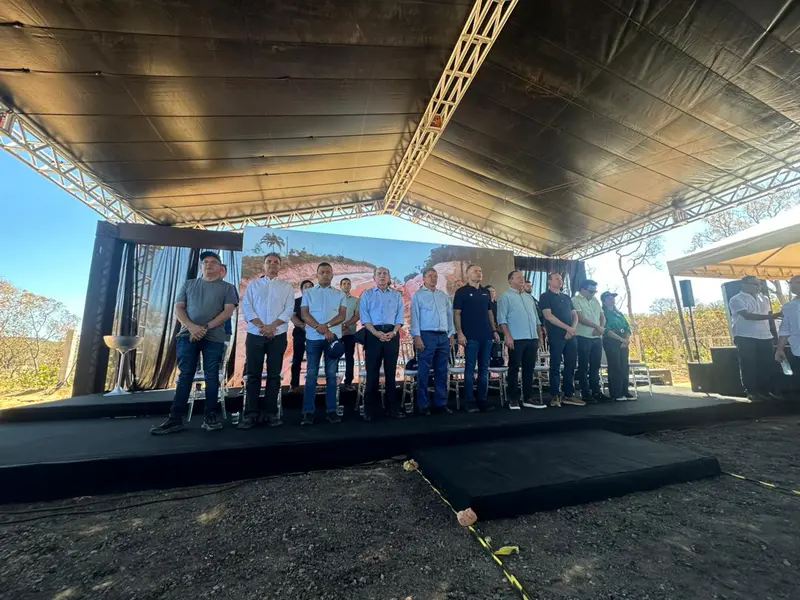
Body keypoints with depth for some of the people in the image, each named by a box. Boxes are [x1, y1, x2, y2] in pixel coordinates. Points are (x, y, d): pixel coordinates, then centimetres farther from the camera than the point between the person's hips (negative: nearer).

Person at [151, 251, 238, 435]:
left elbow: (228, 311, -3)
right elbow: (178, 308, 9)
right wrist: (192, 326, -10)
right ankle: (175, 419, 5)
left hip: (214, 337, -2)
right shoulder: (189, 284, 17)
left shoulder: (227, 287, 9)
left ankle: (210, 416, 8)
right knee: (185, 376, 1)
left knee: (211, 376, 1)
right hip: (187, 335, 2)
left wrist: (205, 327, -13)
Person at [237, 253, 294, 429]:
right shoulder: (252, 285, 11)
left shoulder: (286, 286, 9)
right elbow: (246, 307, 1)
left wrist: (272, 326, -13)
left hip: (278, 335, 0)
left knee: (274, 374, 4)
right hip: (255, 334, 1)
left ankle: (271, 412, 11)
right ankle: (251, 413, 9)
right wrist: (261, 326, -12)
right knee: (253, 374, 2)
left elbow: (289, 310, -1)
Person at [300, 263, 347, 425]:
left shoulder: (340, 294, 11)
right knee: (311, 374, 1)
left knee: (331, 374, 4)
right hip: (313, 338, 0)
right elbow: (304, 314, 0)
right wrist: (319, 327, -15)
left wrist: (327, 325, -16)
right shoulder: (308, 293, 11)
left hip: (333, 337, 1)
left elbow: (342, 315, 1)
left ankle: (331, 410, 10)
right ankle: (308, 412, 7)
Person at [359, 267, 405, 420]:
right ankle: (369, 409, 10)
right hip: (373, 334, -1)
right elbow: (364, 316, -2)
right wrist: (376, 333, -14)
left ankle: (393, 408, 15)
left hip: (392, 335, 2)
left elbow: (400, 316, 6)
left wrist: (393, 332, -10)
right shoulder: (367, 294, 9)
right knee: (372, 372, 1)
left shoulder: (396, 295, 14)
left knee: (391, 372, 6)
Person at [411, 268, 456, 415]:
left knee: (442, 372, 9)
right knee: (424, 372, -1)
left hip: (443, 337, 5)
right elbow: (415, 316, -5)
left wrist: (452, 334, 10)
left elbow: (450, 315, 18)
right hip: (426, 336, -5)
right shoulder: (418, 295, 2)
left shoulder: (444, 296, 17)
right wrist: (417, 336, -13)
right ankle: (423, 405, 9)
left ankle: (441, 403, 19)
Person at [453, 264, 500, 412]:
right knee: (470, 368, -1)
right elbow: (456, 314, -6)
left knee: (484, 369, 9)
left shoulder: (486, 292, 16)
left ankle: (483, 399, 19)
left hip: (486, 336, 6)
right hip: (470, 337, -5)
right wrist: (460, 333, -14)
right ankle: (469, 401, 8)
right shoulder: (461, 292, -1)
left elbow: (490, 313, 20)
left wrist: (494, 330, 12)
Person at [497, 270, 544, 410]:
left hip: (532, 338, 7)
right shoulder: (505, 296, -1)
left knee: (529, 368, 10)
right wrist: (507, 336, -16)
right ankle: (513, 399, 8)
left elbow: (536, 318, 21)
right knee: (514, 368, 0)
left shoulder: (529, 297, 20)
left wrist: (540, 335, 15)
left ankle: (528, 398, 18)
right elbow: (501, 318, -9)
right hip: (516, 339, -6)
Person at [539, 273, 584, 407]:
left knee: (571, 365, 7)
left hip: (571, 335, 6)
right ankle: (555, 395, 3)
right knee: (555, 366, -3)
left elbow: (574, 315, 15)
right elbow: (548, 316, -12)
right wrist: (567, 328, -13)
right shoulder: (545, 296, -1)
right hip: (556, 335, -6)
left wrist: (573, 328, -5)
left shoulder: (566, 297, 19)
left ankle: (569, 394, 15)